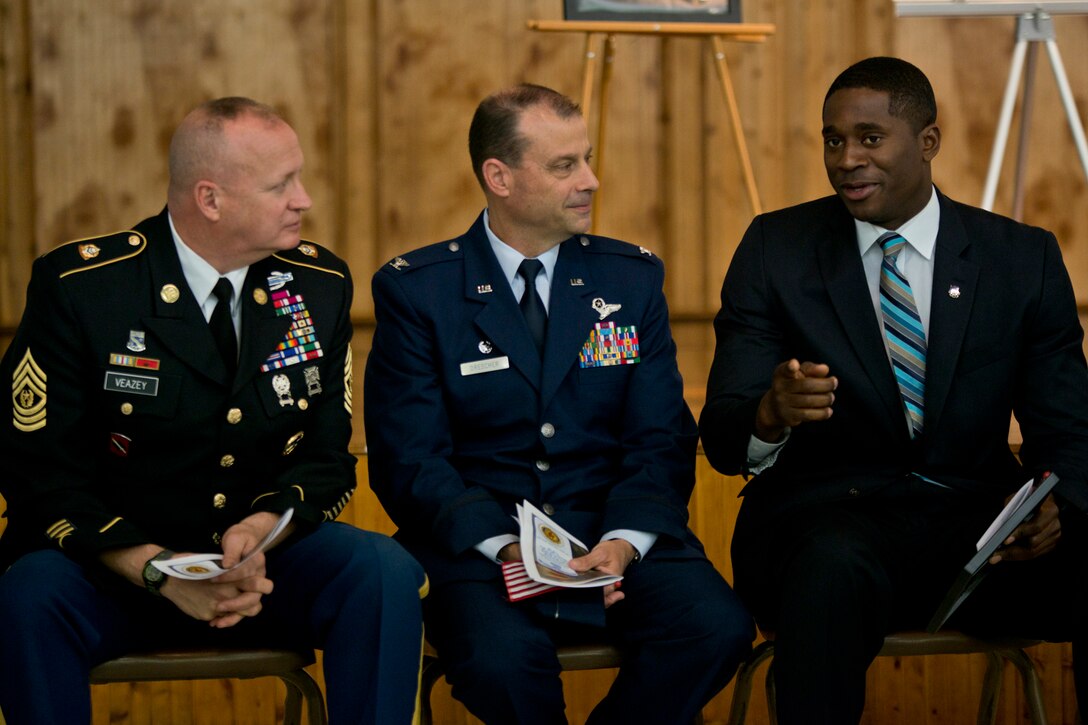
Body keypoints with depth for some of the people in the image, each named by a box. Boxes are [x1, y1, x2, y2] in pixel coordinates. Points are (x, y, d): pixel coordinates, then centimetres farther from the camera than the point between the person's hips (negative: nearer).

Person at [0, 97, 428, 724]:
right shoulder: (80, 287, -10)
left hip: (266, 560, 3)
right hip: (117, 568, -3)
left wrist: (264, 528, -19)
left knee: (388, 574, -26)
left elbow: (327, 455, 5)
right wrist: (160, 572, -25)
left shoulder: (321, 286, 2)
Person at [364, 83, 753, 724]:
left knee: (718, 626, -26)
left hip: (619, 534, 3)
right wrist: (503, 546, -21)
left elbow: (662, 439, 5)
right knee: (501, 659, -35)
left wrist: (626, 541, -15)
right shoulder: (415, 291, 1)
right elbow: (408, 458, -5)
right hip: (478, 545, -3)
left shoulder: (633, 278, 10)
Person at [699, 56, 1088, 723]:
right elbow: (721, 436, -1)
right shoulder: (777, 249, 5)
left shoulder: (1024, 259, 9)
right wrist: (770, 415, -27)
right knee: (834, 567, -39)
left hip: (980, 516, 2)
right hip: (825, 513, -2)